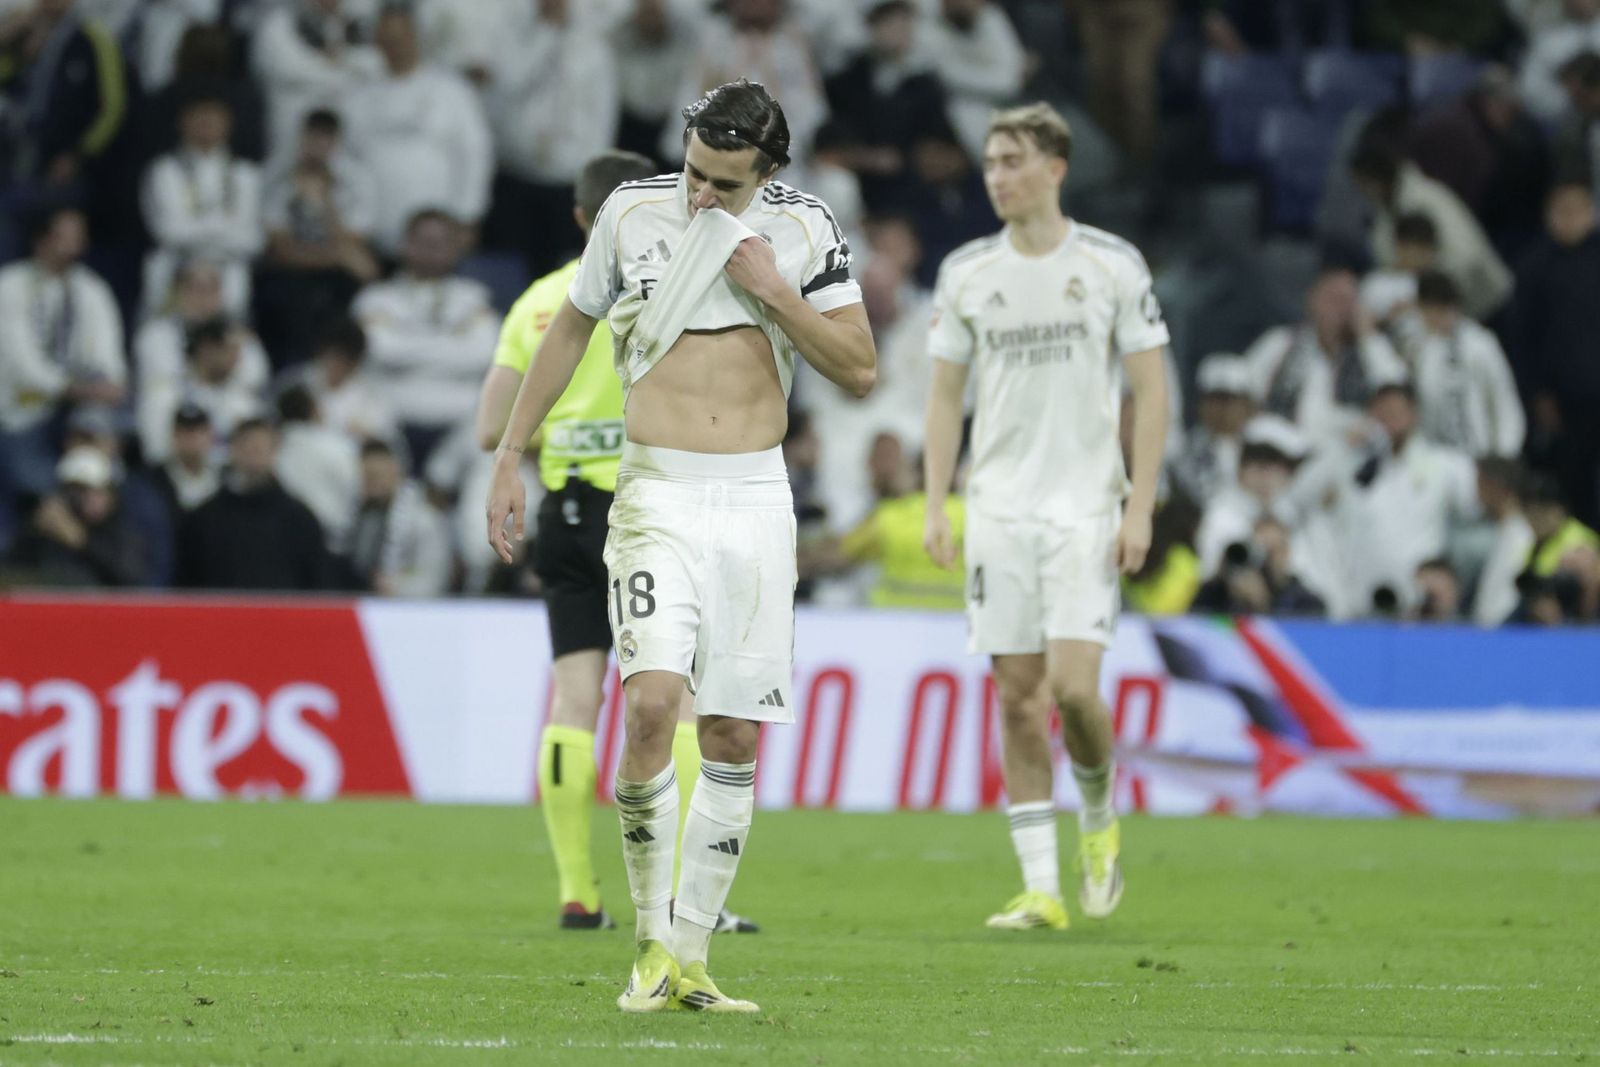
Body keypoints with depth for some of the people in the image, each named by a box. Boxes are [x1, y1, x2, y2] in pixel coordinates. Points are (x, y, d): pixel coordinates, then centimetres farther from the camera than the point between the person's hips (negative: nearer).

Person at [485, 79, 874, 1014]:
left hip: (757, 500, 2)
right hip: (658, 497, -2)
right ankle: (650, 942, -8)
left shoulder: (804, 229, 2)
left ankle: (691, 958, 11)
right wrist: (512, 456, 14)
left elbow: (861, 369, 1)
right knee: (652, 702, -21)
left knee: (734, 738, 2)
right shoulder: (634, 212, 1)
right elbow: (570, 331, 14)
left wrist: (775, 294, -11)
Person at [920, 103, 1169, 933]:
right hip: (998, 512, 3)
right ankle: (1041, 888, 4)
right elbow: (946, 393, 11)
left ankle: (1099, 815, 15)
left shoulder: (1112, 265, -1)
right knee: (1017, 699, 0)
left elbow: (1151, 391, 0)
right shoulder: (965, 272, 7)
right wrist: (935, 505, 2)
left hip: (1086, 511, -3)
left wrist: (1140, 508, -7)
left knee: (1073, 687, -15)